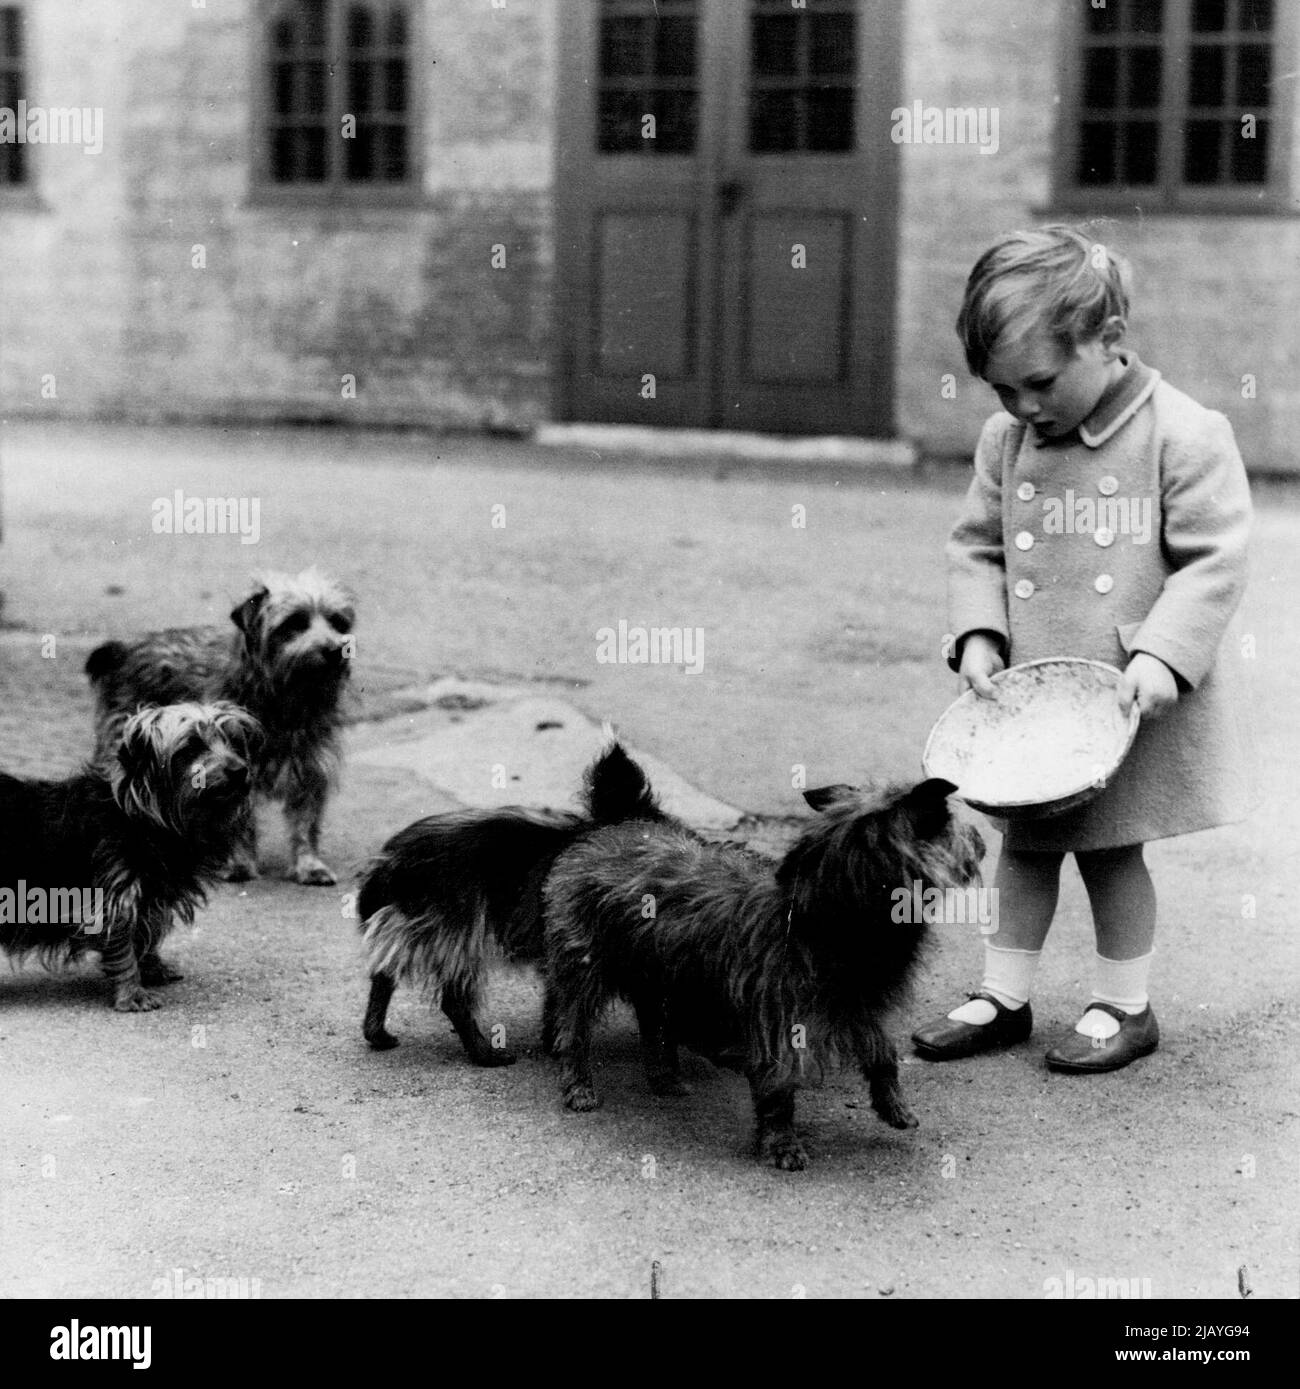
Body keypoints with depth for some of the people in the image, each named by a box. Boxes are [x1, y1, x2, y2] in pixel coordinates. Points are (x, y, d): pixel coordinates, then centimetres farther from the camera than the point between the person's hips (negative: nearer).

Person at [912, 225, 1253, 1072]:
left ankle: (1125, 1007, 23)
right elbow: (977, 546, 10)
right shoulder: (1006, 442, 2)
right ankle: (1005, 997, 26)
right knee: (1027, 843, 13)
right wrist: (979, 633, -4)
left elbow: (1214, 560, -13)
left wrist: (1162, 654, -22)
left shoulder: (1185, 436, -13)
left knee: (1112, 846, 5)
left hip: (1136, 701, -5)